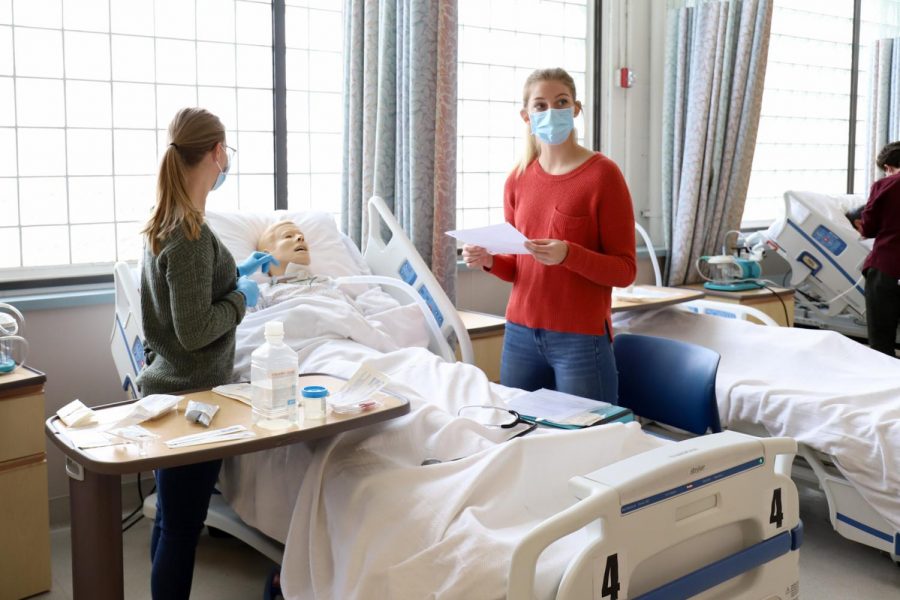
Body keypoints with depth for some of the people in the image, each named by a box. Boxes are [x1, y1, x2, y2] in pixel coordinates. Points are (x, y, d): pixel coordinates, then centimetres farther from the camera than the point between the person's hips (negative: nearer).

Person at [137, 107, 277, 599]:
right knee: (182, 529, 2)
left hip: (168, 389, 9)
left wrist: (236, 272, 19)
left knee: (169, 521, 19)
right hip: (189, 395, -9)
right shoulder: (191, 233, -22)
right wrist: (242, 297, -9)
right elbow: (194, 331, -23)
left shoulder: (164, 222, 6)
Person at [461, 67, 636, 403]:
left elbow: (625, 270, -8)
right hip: (520, 335, 4)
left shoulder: (602, 174, -7)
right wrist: (489, 261, -6)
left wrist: (568, 254, -23)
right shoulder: (518, 179, 6)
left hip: (582, 339, -4)